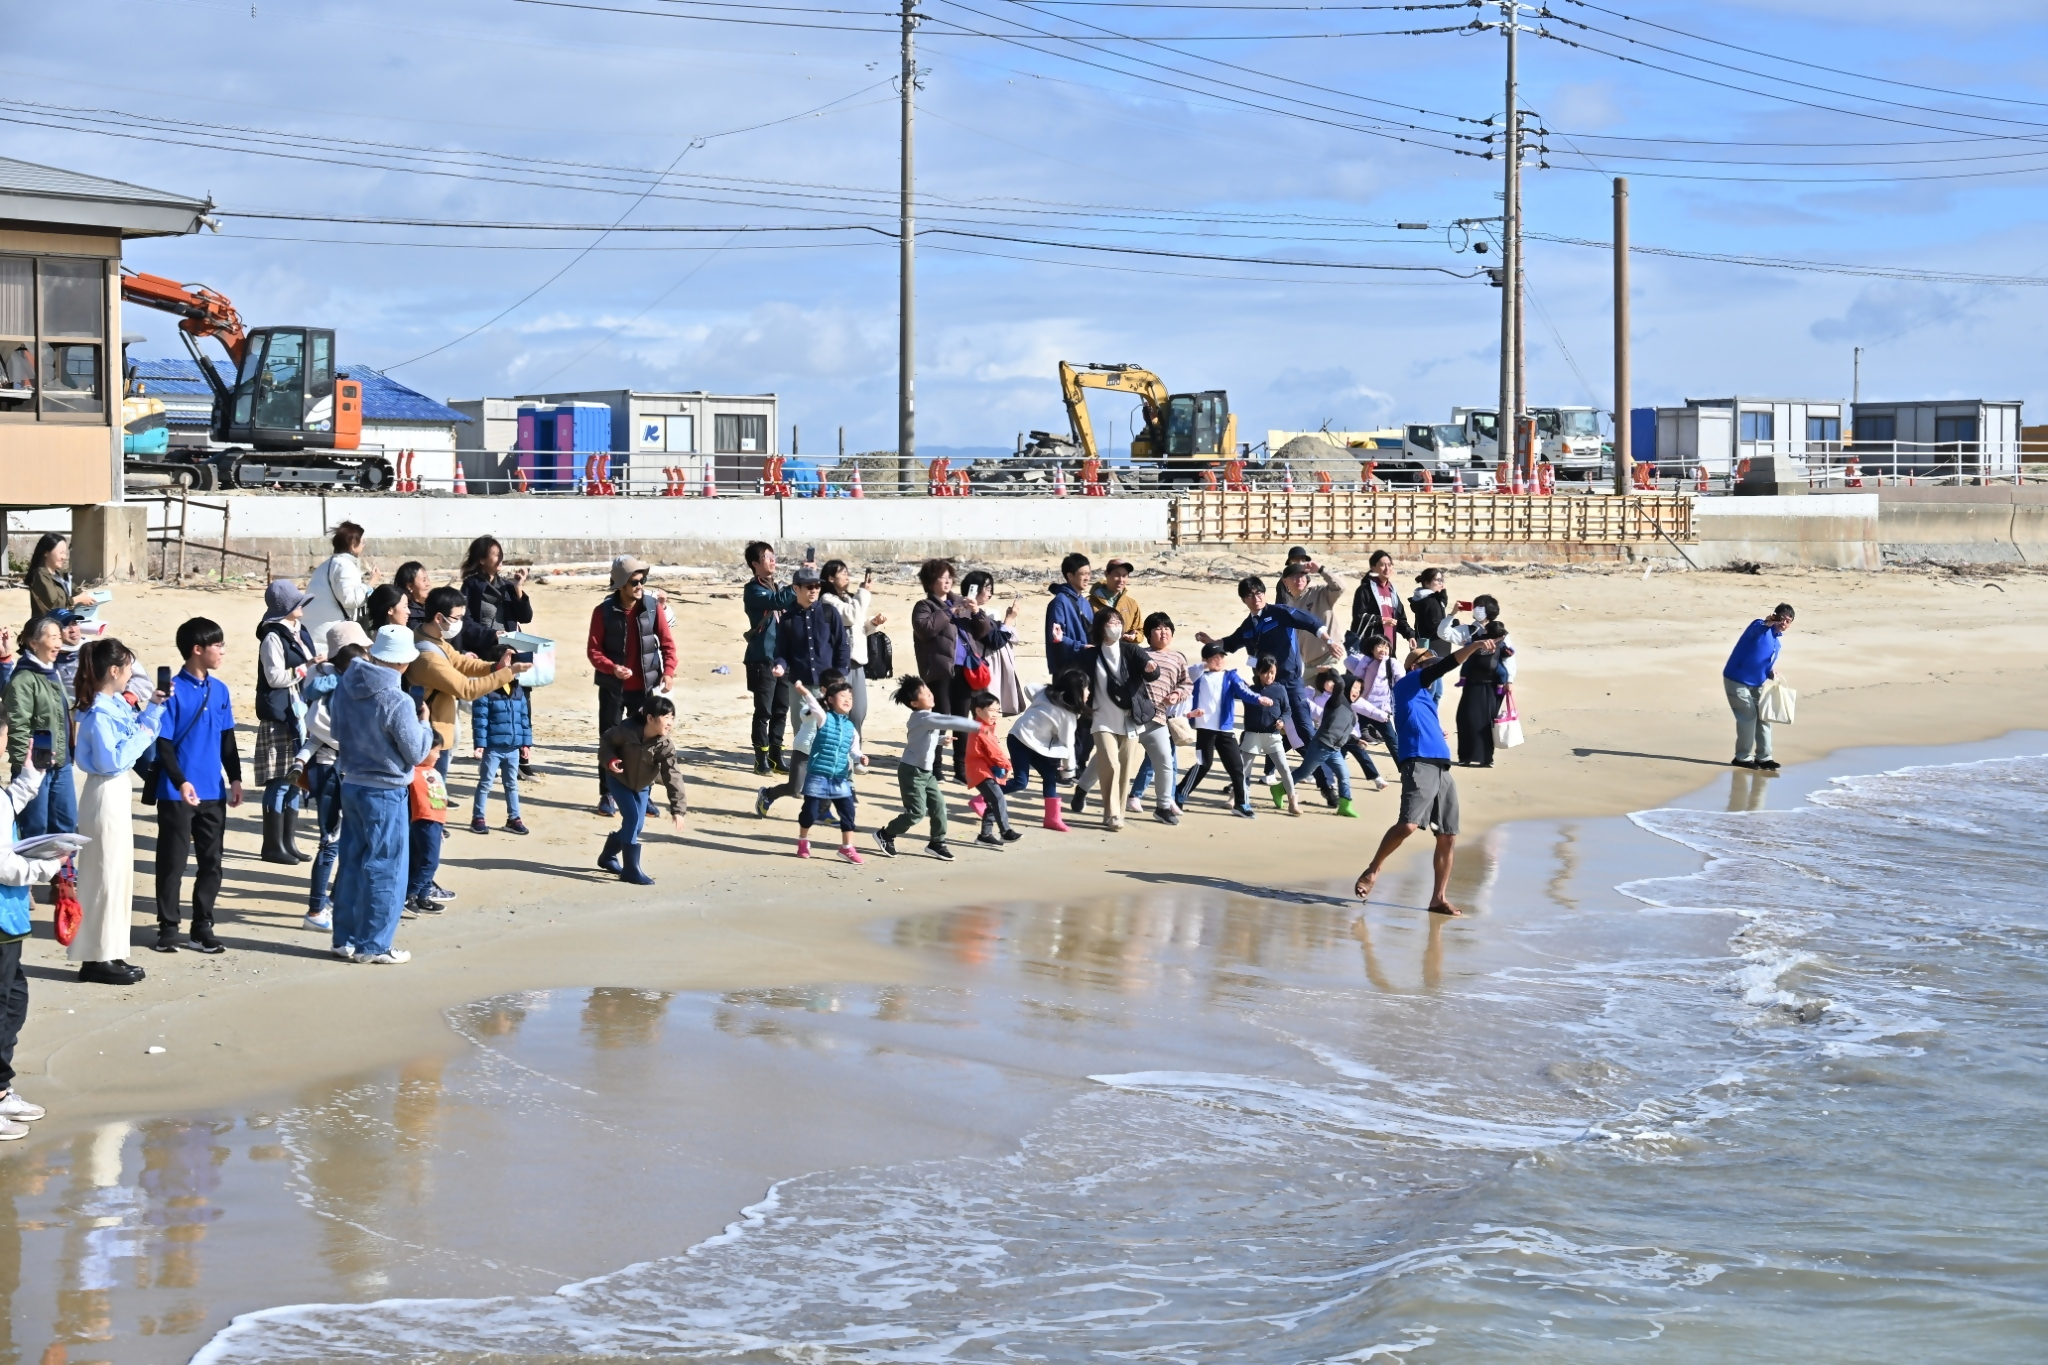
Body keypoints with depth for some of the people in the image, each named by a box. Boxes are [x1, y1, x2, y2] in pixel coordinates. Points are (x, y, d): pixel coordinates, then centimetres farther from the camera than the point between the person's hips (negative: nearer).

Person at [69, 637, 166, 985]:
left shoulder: (116, 704, 7)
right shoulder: (99, 713, -20)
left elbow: (136, 732, 16)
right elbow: (112, 760, -25)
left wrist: (154, 707, 10)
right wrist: (141, 736, -18)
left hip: (119, 792, 10)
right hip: (106, 795, -10)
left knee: (119, 873, 14)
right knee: (105, 875, -4)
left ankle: (110, 955, 20)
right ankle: (97, 960, 2)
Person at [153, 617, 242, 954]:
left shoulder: (220, 690, 7)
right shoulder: (174, 690, -11)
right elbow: (163, 743, -12)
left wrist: (235, 778, 8)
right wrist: (181, 781, -21)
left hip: (213, 793, 6)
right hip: (178, 793, -6)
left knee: (212, 861, 9)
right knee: (173, 862, 3)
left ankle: (202, 927, 18)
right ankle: (168, 928, 12)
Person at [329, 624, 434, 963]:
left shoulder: (344, 687, -3)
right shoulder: (398, 703, -23)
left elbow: (334, 720, 13)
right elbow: (417, 753, -15)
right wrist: (424, 722, 1)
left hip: (350, 785, 7)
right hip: (386, 793, -7)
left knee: (352, 863, 16)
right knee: (384, 870, 4)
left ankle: (346, 939, 22)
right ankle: (374, 945, 8)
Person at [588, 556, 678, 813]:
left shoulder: (653, 607, -3)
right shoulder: (604, 611, -8)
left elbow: (667, 643, 2)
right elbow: (593, 649, -6)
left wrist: (668, 671, -11)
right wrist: (612, 668, -23)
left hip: (645, 687, 2)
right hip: (613, 688, -2)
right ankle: (607, 795, 12)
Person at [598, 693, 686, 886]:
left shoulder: (665, 746, -26)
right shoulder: (626, 730, -32)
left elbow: (673, 778, -29)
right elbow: (607, 740, -11)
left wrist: (678, 809, -34)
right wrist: (609, 760, -30)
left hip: (642, 784, 4)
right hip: (619, 779, -4)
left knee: (638, 824, 7)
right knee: (632, 817, -17)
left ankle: (608, 856, 33)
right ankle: (631, 869, -11)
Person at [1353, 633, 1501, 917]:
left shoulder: (1425, 696, 30)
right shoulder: (1407, 683, 7)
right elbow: (1444, 666, -5)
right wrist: (1474, 646, -11)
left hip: (1442, 767, 9)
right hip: (1419, 763, -9)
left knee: (1448, 838, 4)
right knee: (1408, 824, -24)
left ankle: (1439, 899, 9)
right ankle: (1372, 871, -5)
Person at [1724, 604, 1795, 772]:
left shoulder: (1778, 641, 10)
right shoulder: (1761, 628, -16)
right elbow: (1755, 629, -42)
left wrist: (1771, 672, -3)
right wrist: (1767, 623, -65)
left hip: (1757, 683, 9)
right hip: (1737, 681, -9)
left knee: (1763, 717, 8)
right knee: (1748, 717, -9)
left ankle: (1763, 757, 17)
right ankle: (1743, 758, 3)